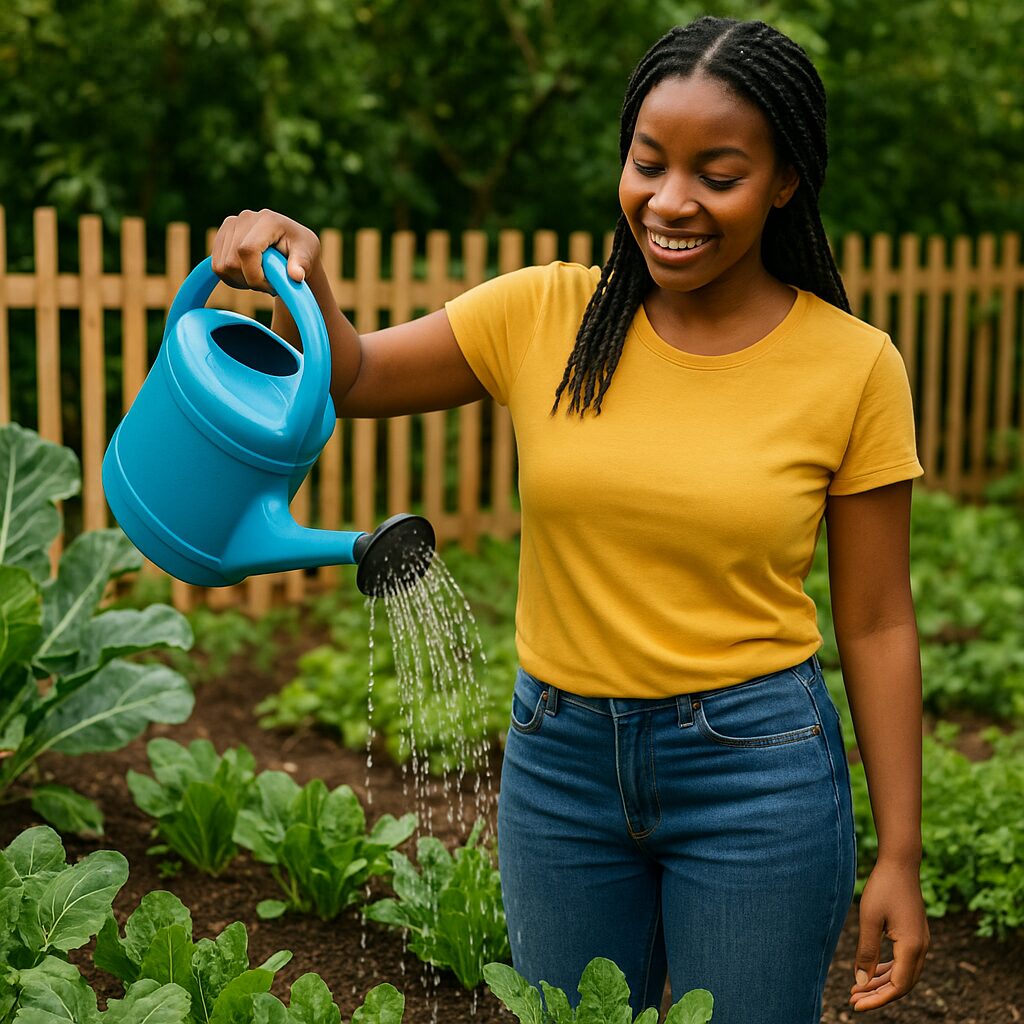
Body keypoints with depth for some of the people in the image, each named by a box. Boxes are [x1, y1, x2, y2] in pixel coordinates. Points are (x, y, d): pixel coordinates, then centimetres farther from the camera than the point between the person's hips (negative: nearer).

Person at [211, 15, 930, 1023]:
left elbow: (876, 624, -4)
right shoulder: (545, 316, -4)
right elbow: (347, 380, 1)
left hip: (756, 770, -2)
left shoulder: (852, 366, -8)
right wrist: (300, 275, -21)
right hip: (557, 759, 3)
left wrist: (899, 857, -4)